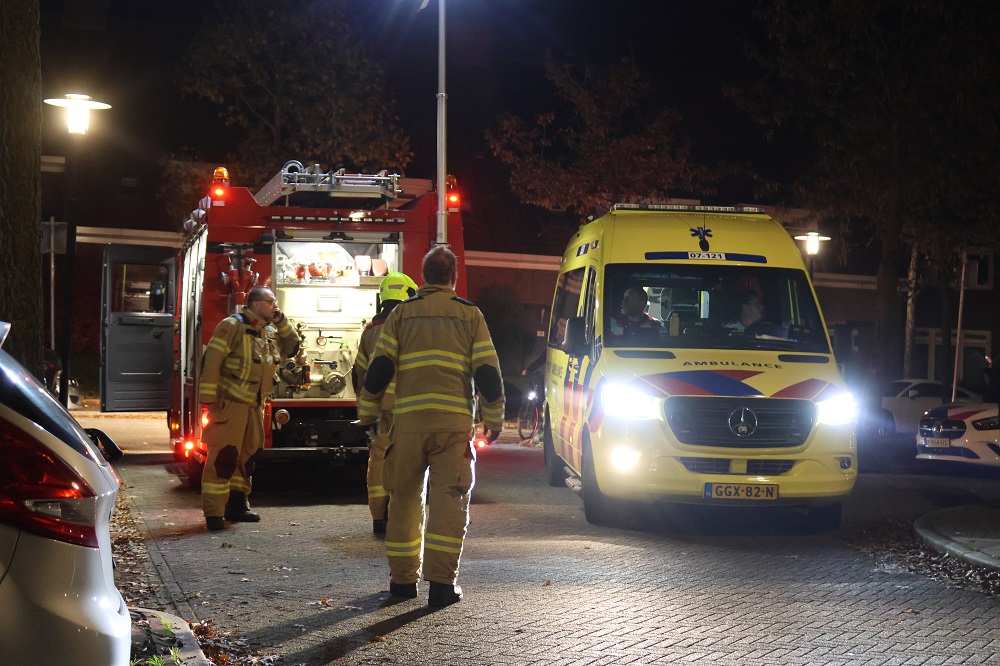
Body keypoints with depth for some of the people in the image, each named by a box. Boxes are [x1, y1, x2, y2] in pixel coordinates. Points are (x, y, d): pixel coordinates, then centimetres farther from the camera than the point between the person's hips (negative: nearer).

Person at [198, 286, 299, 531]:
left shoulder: (270, 332, 15)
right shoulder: (233, 326, -10)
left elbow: (291, 348, 22)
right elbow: (211, 360, -14)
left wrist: (281, 321, 8)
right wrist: (209, 399, -19)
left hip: (254, 406, 9)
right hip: (229, 403, -8)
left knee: (248, 455, 14)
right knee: (223, 456, -12)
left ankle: (237, 505, 25)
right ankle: (213, 513, -12)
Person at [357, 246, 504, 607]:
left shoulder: (402, 313, 9)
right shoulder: (470, 315, 7)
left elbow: (379, 368, 4)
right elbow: (488, 373, 4)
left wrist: (366, 414, 14)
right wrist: (494, 420, 14)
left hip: (408, 420, 1)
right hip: (453, 421, -1)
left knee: (404, 499, 11)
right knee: (449, 500, -1)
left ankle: (403, 578, 16)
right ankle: (442, 582, -8)